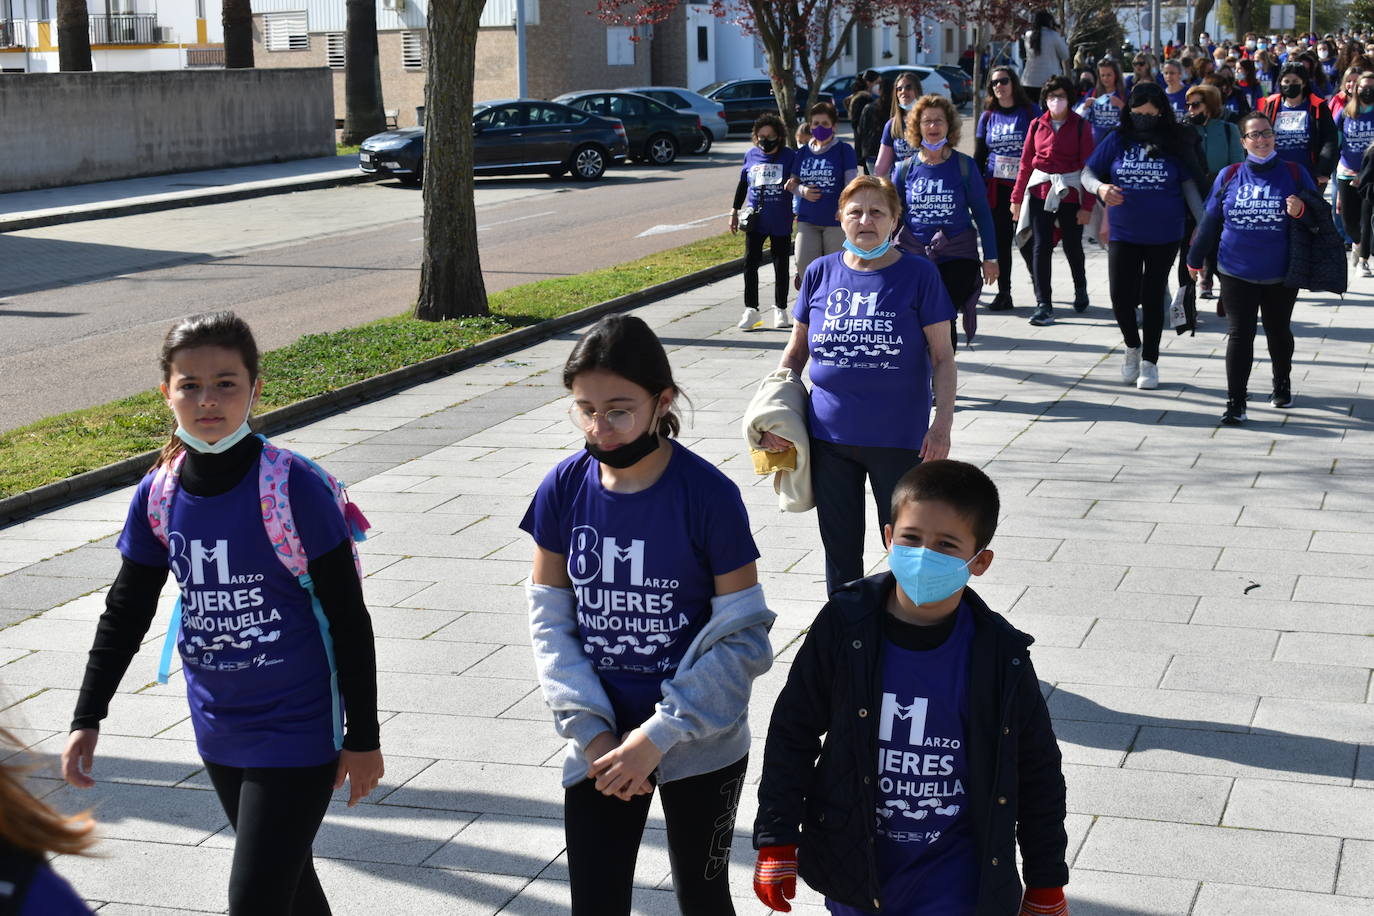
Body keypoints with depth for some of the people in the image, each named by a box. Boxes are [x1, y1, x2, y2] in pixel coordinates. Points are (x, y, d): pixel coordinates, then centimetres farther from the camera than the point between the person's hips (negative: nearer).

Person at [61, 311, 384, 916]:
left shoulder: (293, 486, -18)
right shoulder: (158, 495, -3)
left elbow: (348, 617, -12)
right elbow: (126, 611, 9)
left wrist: (363, 736, -8)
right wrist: (86, 719, 7)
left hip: (297, 730, -5)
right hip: (218, 729, 5)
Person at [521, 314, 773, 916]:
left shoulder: (708, 495, -17)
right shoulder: (564, 489, -7)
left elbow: (742, 635, -14)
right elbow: (550, 619, -1)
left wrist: (658, 737, -18)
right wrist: (591, 730, -10)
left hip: (700, 746, -2)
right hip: (602, 746, 3)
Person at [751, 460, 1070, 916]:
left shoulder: (1001, 656, -10)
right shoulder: (843, 628, -11)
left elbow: (1039, 772, 1)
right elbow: (793, 733, 0)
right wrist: (776, 842, 0)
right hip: (853, 868, 2)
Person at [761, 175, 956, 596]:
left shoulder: (918, 274, -5)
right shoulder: (820, 273, 3)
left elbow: (942, 356, -4)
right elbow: (796, 349, 12)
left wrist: (943, 423, -14)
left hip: (898, 439, -3)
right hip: (829, 436, 3)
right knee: (840, 549, 14)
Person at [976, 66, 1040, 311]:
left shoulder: (1030, 112, 1)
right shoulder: (988, 116, 10)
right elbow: (978, 156, 15)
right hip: (995, 187, 3)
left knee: (1025, 238, -5)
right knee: (1000, 240, 3)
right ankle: (1003, 293, 9)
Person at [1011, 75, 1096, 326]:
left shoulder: (1080, 126, -3)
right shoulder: (1037, 125, 5)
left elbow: (1088, 165, -5)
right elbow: (1026, 163, 8)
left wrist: (1087, 205, -10)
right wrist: (1017, 198, 5)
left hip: (1070, 194, -2)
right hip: (1039, 193, 2)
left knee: (1072, 247, 11)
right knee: (1041, 248, -3)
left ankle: (1080, 289, 40)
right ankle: (1043, 305, 1)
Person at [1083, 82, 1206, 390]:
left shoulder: (1175, 143, -3)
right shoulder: (1118, 140, -1)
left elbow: (1190, 186, 0)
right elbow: (1087, 172, 1)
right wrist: (1100, 188, -21)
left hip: (1164, 236, -1)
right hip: (1123, 234, 1)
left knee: (1153, 297, 8)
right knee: (1121, 296, -4)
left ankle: (1149, 361, 22)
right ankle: (1132, 346, 26)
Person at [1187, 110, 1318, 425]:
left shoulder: (1294, 174, -1)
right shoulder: (1228, 177, 1)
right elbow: (1210, 221, 10)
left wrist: (1301, 210, -19)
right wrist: (1195, 258, 17)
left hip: (1281, 274, 0)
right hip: (1236, 272, 0)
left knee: (1279, 332, 15)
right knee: (1239, 334, -3)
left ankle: (1282, 384, 39)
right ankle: (1235, 401, -1)